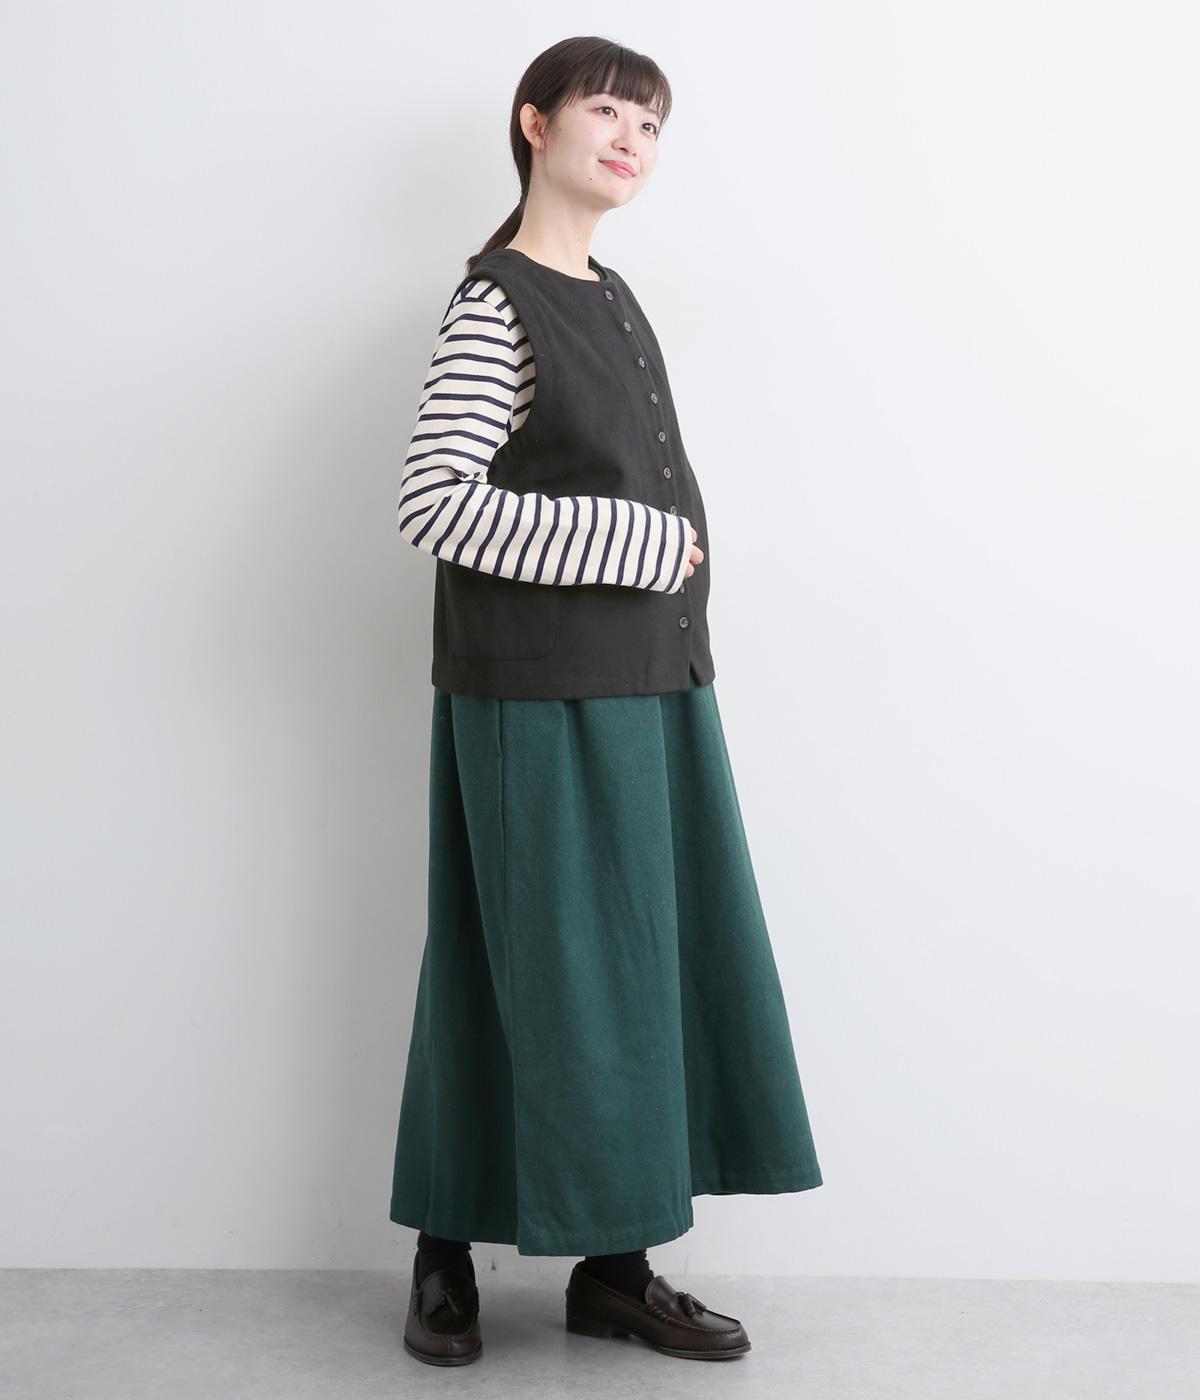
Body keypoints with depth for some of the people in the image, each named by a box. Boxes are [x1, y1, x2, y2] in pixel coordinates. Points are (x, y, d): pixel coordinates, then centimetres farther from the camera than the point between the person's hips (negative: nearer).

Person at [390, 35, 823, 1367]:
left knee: (652, 968, 9)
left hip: (647, 689, 8)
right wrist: (638, 547, -17)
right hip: (540, 703, -8)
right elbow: (435, 504, -18)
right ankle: (445, 1253, 19)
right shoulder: (495, 305, -9)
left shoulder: (616, 299, 15)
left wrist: (677, 660, 15)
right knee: (532, 972, 1)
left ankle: (615, 1264, 20)